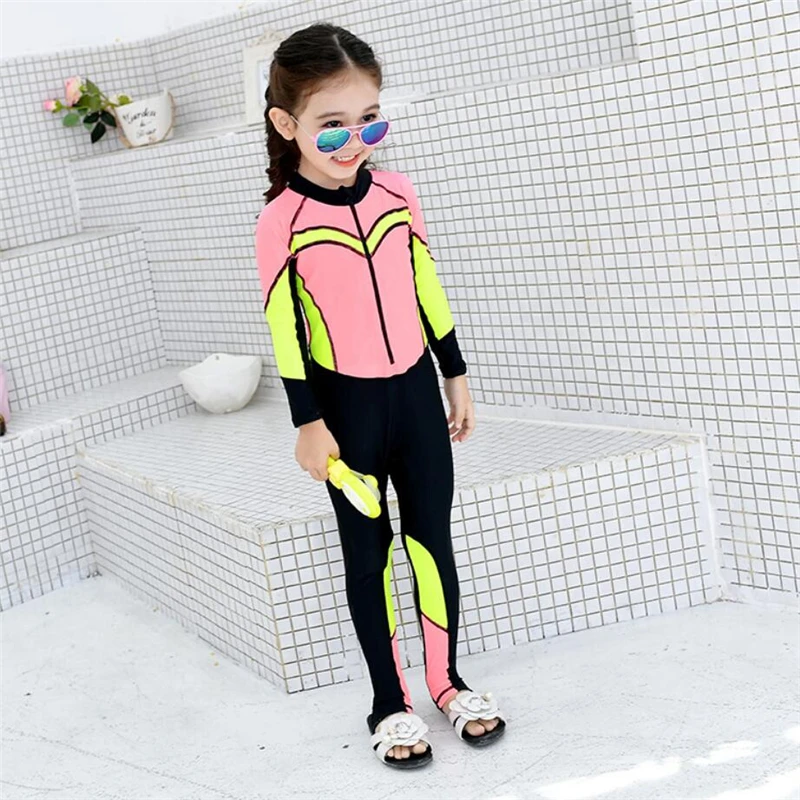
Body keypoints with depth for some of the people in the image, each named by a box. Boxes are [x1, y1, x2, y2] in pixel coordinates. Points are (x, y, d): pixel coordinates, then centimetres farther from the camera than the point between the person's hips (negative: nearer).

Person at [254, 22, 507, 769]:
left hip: (415, 390, 4)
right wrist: (309, 423, -9)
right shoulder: (281, 220, -13)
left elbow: (428, 291, 7)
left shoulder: (398, 193, -1)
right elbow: (285, 328, -10)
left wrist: (457, 377, 11)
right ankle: (389, 702, 21)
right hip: (346, 403, -3)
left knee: (433, 538, 11)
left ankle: (446, 680, 28)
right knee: (367, 551, 9)